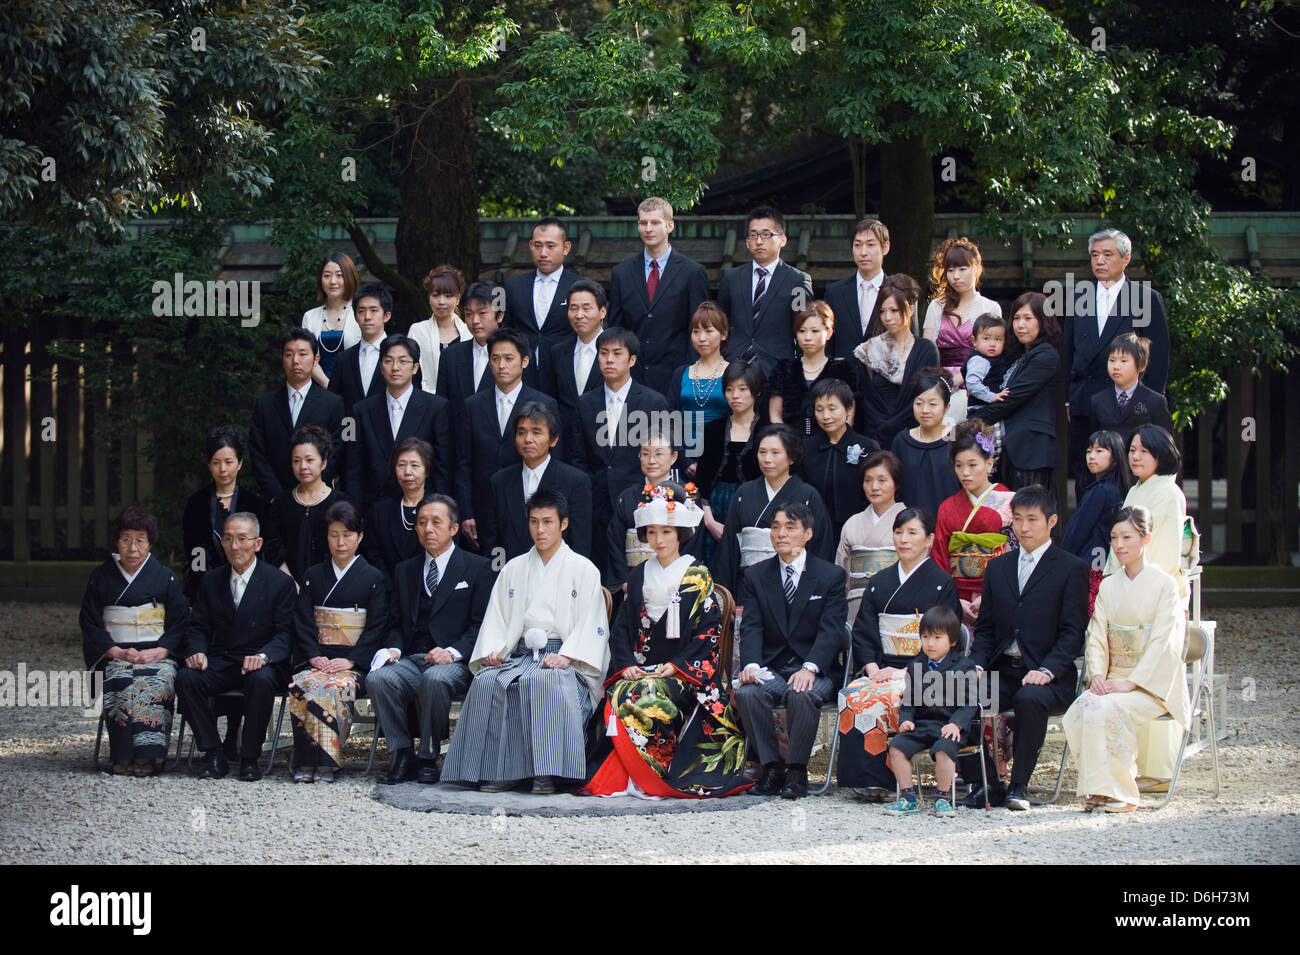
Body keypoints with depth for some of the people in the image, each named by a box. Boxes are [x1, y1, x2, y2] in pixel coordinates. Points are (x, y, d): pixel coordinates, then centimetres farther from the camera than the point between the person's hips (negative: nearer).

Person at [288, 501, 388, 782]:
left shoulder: (373, 578, 8)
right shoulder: (313, 576, 17)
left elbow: (377, 626, 0)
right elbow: (303, 622, 10)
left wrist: (350, 660, -13)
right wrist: (314, 656, -8)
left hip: (354, 662, -2)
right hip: (317, 660, 2)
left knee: (332, 688, -34)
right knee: (301, 685, -31)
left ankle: (327, 762, -27)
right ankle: (306, 762, -26)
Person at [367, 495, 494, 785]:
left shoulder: (477, 568, 7)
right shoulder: (405, 571, 21)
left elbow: (481, 623, -1)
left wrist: (453, 652, -16)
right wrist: (394, 649, -2)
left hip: (455, 662, -4)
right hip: (411, 659, 4)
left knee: (435, 679, -37)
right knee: (378, 679, -28)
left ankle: (429, 758, -20)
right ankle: (402, 756, -16)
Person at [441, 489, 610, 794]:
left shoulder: (583, 569, 10)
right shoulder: (513, 569, 23)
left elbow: (591, 624, 0)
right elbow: (496, 617, 17)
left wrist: (566, 656, -17)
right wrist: (492, 650, -4)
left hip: (562, 657, -4)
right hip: (520, 654, 4)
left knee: (546, 681, -39)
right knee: (486, 682, -29)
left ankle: (547, 773, -38)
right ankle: (501, 769, -29)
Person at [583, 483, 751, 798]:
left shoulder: (698, 577, 4)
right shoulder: (639, 576, 17)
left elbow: (709, 631, -3)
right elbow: (622, 626, 14)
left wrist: (677, 666, -14)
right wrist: (626, 664, -4)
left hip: (684, 673, -4)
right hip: (640, 670, 4)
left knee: (646, 699, -33)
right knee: (618, 697, -28)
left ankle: (651, 777, -25)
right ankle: (622, 777, -24)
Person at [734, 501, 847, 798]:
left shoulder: (830, 576, 4)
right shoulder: (755, 576, 10)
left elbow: (830, 631, -7)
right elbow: (751, 628, 0)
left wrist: (809, 668, -25)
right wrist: (750, 665, -22)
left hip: (813, 670, -2)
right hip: (770, 670, 2)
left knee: (802, 695, -35)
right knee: (746, 692, -30)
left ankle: (797, 771, -18)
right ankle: (772, 768, -16)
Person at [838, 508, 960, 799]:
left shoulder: (941, 584, 4)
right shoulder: (879, 583, 18)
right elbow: (862, 632, 12)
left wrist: (906, 672, -15)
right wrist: (872, 668, -7)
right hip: (881, 670, 4)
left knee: (877, 700, -33)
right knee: (850, 696, -29)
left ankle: (879, 779, -25)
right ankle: (865, 777, -28)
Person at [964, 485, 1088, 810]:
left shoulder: (1071, 569, 2)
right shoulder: (998, 567, 19)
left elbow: (1072, 633, -4)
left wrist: (1047, 670, -19)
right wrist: (977, 665, -1)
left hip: (1048, 677, -4)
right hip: (1001, 672, 5)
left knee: (1029, 699, -37)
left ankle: (1019, 784, -21)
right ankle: (987, 784, -14)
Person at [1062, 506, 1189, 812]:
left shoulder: (1164, 586, -4)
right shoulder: (1108, 586, 14)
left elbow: (1164, 643, -11)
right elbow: (1096, 637, 9)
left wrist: (1131, 683, -20)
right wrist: (1097, 676, -10)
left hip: (1150, 683, -5)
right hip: (1112, 680, 5)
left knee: (1106, 710, -33)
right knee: (1078, 713, -25)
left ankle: (1120, 793, -22)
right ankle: (1096, 788, -15)